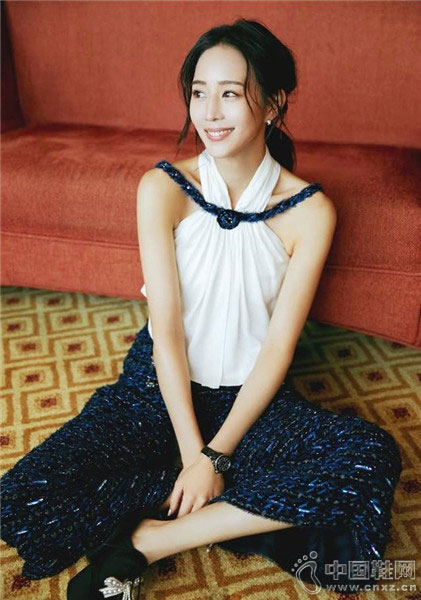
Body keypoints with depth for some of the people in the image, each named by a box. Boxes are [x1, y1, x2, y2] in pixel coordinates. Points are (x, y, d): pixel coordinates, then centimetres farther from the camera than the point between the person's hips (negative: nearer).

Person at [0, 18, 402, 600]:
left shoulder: (310, 211, -10)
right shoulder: (162, 188, -10)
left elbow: (279, 345, -10)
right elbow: (167, 329, -13)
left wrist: (216, 454, -15)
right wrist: (193, 454, -17)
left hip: (253, 396, 1)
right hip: (160, 385, 0)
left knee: (374, 457, -27)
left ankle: (145, 540, -17)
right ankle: (253, 514, -9)